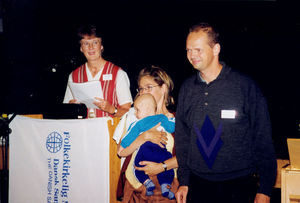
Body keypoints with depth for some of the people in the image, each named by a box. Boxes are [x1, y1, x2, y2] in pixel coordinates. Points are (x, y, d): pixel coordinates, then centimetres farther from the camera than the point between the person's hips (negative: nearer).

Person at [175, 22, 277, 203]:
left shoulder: (245, 85, -7)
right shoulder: (187, 88, 5)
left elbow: (263, 140, -5)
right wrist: (184, 181, 9)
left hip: (239, 187, -3)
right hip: (198, 185, 4)